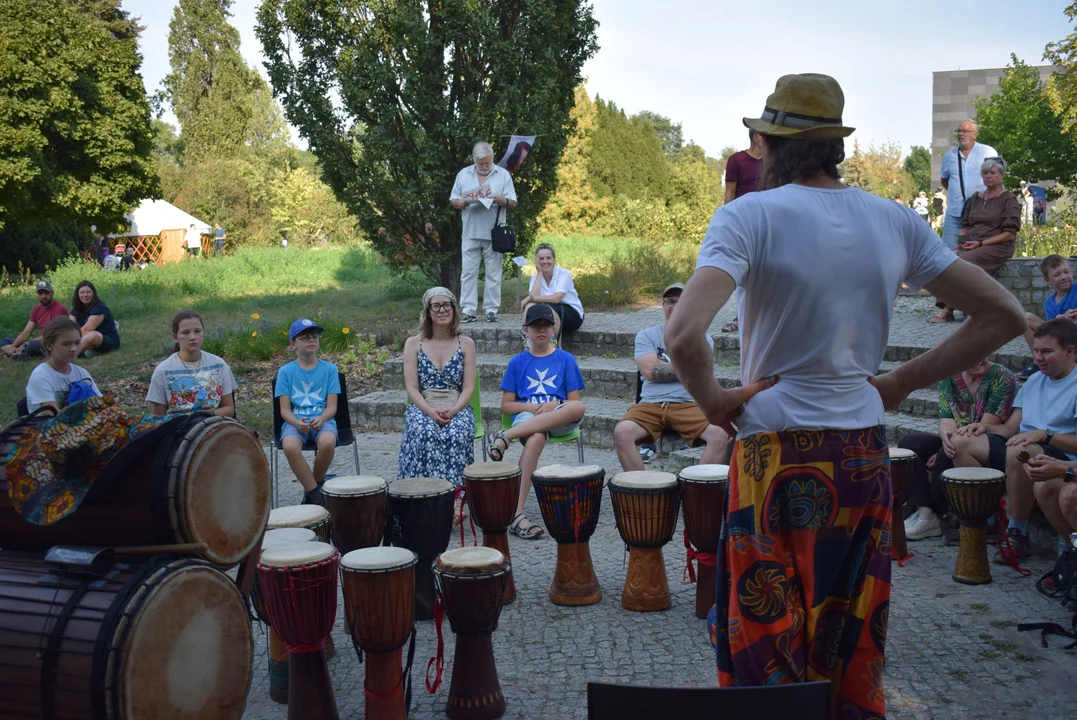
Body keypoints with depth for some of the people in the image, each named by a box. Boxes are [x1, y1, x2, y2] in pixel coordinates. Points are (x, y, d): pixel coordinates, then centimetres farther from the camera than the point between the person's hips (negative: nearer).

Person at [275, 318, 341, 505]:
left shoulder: (329, 369, 7)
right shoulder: (286, 372, 6)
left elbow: (332, 406, 2)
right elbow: (285, 409, 1)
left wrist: (320, 419, -20)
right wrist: (297, 423, -21)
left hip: (323, 419, 0)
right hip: (295, 422, 0)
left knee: (328, 442, -36)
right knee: (290, 446, -36)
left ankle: (313, 486, -6)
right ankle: (315, 493, -17)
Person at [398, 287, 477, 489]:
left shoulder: (466, 343, 9)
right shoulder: (414, 343, 8)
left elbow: (469, 387, 2)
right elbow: (411, 387, 0)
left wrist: (453, 410, -16)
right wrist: (430, 411, -17)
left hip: (457, 408, 0)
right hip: (423, 408, 0)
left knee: (456, 434, -33)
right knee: (425, 433, -33)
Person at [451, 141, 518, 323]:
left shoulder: (503, 175, 5)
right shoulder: (463, 175, 10)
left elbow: (513, 203, 3)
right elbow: (453, 200, 12)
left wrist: (502, 201, -19)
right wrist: (459, 203, -11)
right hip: (470, 233, 1)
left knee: (493, 273, 1)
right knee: (468, 272, 0)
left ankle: (491, 310, 6)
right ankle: (468, 310, 3)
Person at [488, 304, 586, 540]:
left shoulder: (566, 360, 14)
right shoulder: (517, 362, 15)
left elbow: (574, 402, 8)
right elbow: (506, 406, 11)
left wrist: (554, 405, -12)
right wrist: (532, 407, -8)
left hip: (558, 420, 1)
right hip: (526, 417, -1)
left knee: (578, 409, -38)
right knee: (536, 438, -41)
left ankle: (506, 436, -36)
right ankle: (516, 514, -46)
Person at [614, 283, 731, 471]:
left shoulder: (702, 339, 14)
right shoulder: (646, 335, 14)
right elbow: (650, 371, -4)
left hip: (689, 405, 0)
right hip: (650, 404, 0)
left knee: (721, 435, -29)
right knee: (622, 432, -29)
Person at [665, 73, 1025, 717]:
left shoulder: (750, 216, -11)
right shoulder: (896, 222, 4)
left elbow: (684, 336, -27)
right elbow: (1004, 316, 7)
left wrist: (712, 399, -8)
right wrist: (903, 382, 9)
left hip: (778, 454, -5)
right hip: (866, 456, 5)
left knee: (768, 656, 8)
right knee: (855, 650, 19)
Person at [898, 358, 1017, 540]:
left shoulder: (1002, 378, -11)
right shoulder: (949, 378, 4)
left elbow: (986, 427, -17)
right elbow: (946, 419, -8)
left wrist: (954, 443, -22)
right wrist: (947, 437, -32)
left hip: (992, 451, -6)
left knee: (947, 456, -33)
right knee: (909, 442, -14)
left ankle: (937, 515, -11)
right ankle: (924, 515, -23)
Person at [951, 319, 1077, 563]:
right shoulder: (1034, 381, 18)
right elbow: (1010, 428, 16)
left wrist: (1044, 435, -27)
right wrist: (985, 426, -2)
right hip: (1021, 446, 8)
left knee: (1018, 452, -39)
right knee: (962, 442, -8)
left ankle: (1018, 534, -22)